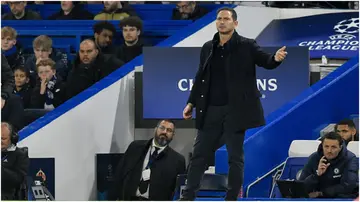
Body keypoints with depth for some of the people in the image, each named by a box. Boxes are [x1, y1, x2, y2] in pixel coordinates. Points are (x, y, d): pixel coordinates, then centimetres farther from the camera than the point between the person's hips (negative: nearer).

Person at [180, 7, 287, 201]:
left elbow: (265, 61, -12)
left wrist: (276, 58, -35)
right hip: (210, 111, 4)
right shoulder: (208, 48, 10)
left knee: (235, 157, 2)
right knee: (199, 155, 7)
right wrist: (191, 102, 12)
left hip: (234, 110, -4)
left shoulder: (246, 46, -3)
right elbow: (200, 78, 16)